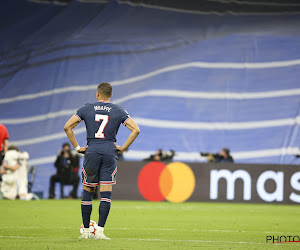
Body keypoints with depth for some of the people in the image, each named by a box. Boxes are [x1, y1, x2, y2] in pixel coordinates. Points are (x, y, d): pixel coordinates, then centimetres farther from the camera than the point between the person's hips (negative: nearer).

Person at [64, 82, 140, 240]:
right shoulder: (118, 111, 7)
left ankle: (86, 231, 12)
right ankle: (100, 231, -8)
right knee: (106, 194, -1)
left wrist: (77, 147, 5)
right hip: (110, 153, 0)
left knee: (87, 191, 10)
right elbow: (135, 130, -2)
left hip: (91, 152, 0)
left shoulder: (86, 109, 7)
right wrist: (123, 148, 2)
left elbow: (67, 127, 2)